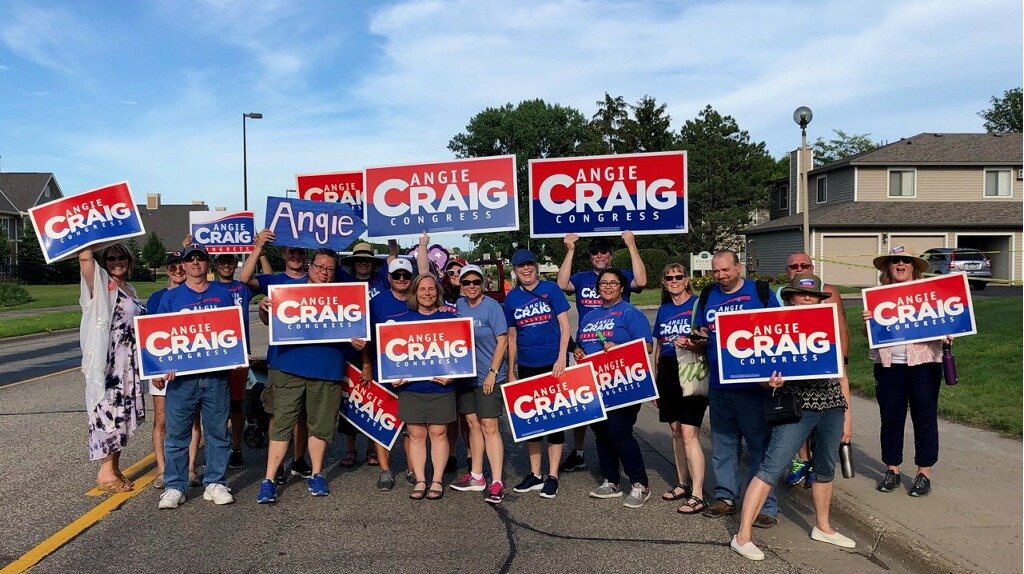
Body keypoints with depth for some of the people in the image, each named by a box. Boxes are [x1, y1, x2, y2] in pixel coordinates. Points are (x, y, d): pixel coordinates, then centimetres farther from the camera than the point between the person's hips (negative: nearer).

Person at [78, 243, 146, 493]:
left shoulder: (129, 289, 17)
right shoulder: (102, 284, -4)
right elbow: (85, 257, -22)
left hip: (128, 362, 8)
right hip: (107, 361, -7)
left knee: (123, 413, 10)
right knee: (108, 411, -6)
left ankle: (115, 467, 19)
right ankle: (105, 472, 0)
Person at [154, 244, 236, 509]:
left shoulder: (223, 294, 10)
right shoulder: (171, 297, 8)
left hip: (216, 375, 1)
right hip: (181, 376, -1)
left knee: (218, 432, 6)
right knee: (176, 434, 3)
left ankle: (215, 483, 16)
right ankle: (174, 487, 13)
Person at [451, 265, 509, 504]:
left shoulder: (491, 306, -10)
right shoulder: (459, 304, 7)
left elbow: (502, 341, -11)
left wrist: (492, 373, -15)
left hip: (488, 376, -6)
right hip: (465, 374, 6)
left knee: (489, 426, -7)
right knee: (473, 423, 12)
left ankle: (497, 483, -5)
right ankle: (476, 476, 23)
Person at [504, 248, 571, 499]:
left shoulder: (550, 288, -2)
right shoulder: (512, 297, 7)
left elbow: (564, 325, -4)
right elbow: (512, 337, 12)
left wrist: (562, 358, -14)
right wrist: (511, 372, 12)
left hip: (552, 364, -4)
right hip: (526, 367, 4)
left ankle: (552, 476, 10)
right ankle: (535, 474, 22)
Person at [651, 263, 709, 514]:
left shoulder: (698, 304, -4)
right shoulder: (663, 310, 14)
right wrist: (654, 381, 18)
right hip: (668, 373, 6)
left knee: (689, 433, -11)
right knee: (676, 430, 13)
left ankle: (698, 495, -6)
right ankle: (682, 484, 26)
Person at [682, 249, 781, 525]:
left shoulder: (761, 292, 0)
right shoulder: (707, 297, 11)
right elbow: (699, 341, 17)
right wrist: (695, 341, -5)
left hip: (753, 385, -4)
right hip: (718, 385, 4)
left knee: (760, 445, 0)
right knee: (722, 445, 13)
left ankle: (766, 505, 8)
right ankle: (725, 495, 26)